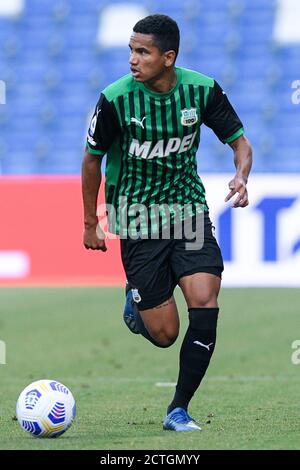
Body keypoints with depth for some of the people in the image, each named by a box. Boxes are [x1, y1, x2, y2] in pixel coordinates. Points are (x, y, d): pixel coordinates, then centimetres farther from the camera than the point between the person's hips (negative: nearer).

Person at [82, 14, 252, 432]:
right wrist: (90, 223, 7)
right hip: (138, 220, -2)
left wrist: (241, 177, -20)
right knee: (164, 334, -3)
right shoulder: (116, 99, -14)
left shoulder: (202, 90, -9)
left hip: (190, 212, 2)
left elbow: (239, 142, 2)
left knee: (205, 306, -17)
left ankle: (179, 410, -3)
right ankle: (135, 301, 35)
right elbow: (93, 159, 1)